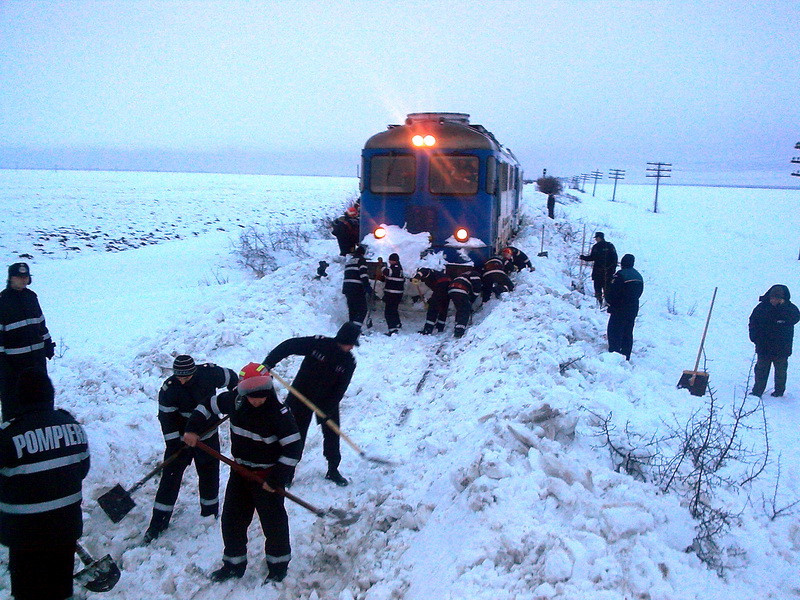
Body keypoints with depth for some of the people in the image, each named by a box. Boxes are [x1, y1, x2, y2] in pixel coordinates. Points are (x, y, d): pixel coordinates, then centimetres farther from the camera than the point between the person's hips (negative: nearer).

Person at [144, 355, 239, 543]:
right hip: (181, 438, -2)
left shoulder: (209, 373, -17)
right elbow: (167, 419, -17)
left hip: (208, 436, 2)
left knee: (209, 474, 12)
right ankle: (159, 522, 9)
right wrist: (173, 444, -20)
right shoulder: (169, 389, -21)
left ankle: (210, 513, 31)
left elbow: (231, 378, 2)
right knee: (171, 477, -2)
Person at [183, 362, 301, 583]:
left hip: (267, 475, -5)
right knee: (231, 519, 13)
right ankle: (234, 564, 33)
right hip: (240, 472, 5)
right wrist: (192, 429, 0)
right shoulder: (233, 401, -9)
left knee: (273, 522, 5)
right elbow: (208, 405, 10)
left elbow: (293, 448, -22)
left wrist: (276, 478, -22)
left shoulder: (279, 413, -24)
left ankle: (278, 566, 27)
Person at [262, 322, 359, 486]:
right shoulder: (318, 343, -20)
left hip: (328, 399, 3)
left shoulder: (349, 362, -11)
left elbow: (340, 388, -13)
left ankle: (333, 470, 21)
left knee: (332, 433, 4)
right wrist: (268, 363, -24)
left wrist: (329, 408, -24)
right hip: (302, 395, -2)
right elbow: (288, 346, -18)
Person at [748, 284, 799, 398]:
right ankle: (757, 391, 14)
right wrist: (755, 337, -2)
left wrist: (783, 307, -29)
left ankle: (779, 391, 23)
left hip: (781, 348, -1)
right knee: (761, 369, 7)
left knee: (780, 370, 9)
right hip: (763, 347, 1)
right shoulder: (762, 307, -1)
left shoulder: (790, 308, -5)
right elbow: (753, 322, 6)